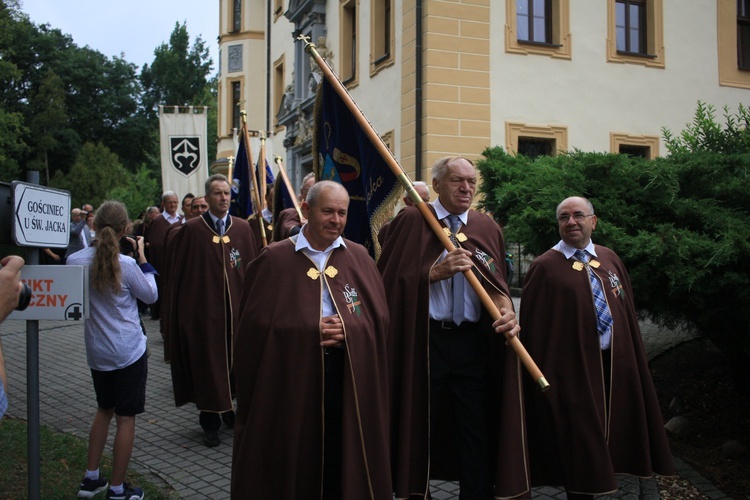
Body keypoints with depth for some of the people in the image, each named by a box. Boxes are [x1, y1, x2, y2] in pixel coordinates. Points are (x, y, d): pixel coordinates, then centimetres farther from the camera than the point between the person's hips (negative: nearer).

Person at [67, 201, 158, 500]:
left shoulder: (75, 261, -8)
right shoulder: (126, 265, -19)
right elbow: (151, 295, -3)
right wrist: (143, 258, 2)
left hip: (97, 352, 5)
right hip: (129, 352, -5)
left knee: (104, 410, 23)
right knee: (126, 418, 5)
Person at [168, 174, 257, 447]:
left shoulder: (243, 228, 4)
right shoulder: (191, 229, -3)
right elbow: (180, 272, -1)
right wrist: (183, 308, -5)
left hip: (237, 307, 3)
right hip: (204, 308, -3)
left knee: (236, 361, 11)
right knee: (208, 364, 4)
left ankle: (229, 409, 31)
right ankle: (210, 422, 16)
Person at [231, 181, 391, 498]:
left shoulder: (358, 257, 7)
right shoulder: (275, 260, -1)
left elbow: (379, 317, 3)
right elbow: (258, 322, -6)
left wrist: (349, 329, -16)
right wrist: (311, 329, -17)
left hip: (348, 376, 2)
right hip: (290, 375, -2)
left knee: (342, 455, 7)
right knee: (292, 456, 7)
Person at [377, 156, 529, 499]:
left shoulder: (487, 228, 10)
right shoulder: (411, 221, -1)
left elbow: (496, 284, 7)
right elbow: (390, 279, -6)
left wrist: (507, 311, -13)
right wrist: (436, 272, -17)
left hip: (474, 342, 3)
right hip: (422, 340, -3)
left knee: (479, 432, 7)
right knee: (417, 430, 10)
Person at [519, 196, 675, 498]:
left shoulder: (610, 260, 9)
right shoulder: (544, 267, -7)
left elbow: (627, 312, 12)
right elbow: (534, 327, -9)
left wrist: (631, 357, 8)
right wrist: (542, 375, -11)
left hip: (616, 364, 5)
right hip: (571, 368, -5)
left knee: (613, 433, 16)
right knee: (577, 448, 6)